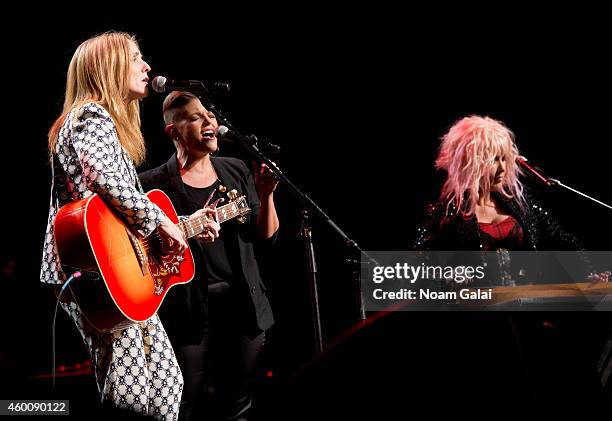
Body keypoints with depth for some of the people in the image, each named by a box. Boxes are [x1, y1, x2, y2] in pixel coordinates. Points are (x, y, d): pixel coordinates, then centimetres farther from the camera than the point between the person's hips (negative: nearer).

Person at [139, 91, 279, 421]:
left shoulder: (236, 172, 10)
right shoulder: (154, 183, -3)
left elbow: (265, 238, 11)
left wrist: (266, 195, -6)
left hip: (243, 302, 4)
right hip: (188, 307, -4)